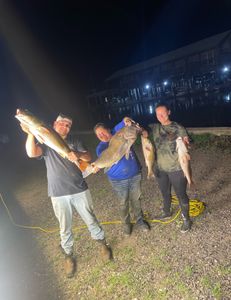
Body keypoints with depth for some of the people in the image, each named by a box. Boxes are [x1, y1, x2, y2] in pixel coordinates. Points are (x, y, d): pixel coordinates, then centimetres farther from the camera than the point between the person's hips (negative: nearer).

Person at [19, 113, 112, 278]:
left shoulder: (75, 142, 6)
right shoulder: (46, 143, 1)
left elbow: (88, 157, -5)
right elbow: (32, 153, -19)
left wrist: (78, 155, -26)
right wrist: (30, 134, -34)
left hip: (80, 190, 1)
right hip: (58, 194, -1)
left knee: (91, 220, 13)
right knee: (65, 228, 13)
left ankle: (103, 244, 37)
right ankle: (69, 256, 36)